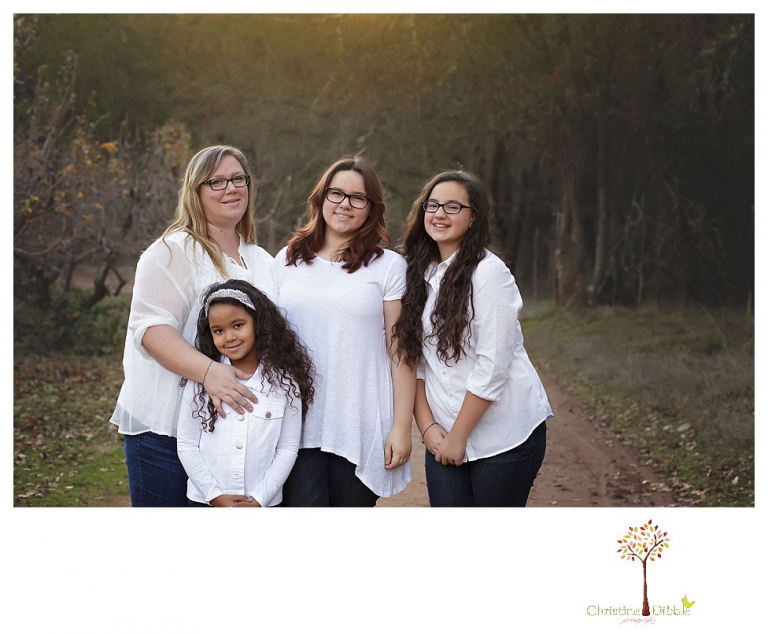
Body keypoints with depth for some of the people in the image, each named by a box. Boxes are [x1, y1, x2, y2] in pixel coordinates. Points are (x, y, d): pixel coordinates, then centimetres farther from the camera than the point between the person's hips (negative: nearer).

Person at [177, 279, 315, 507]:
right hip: (205, 500, 0)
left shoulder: (284, 381, -4)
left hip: (263, 503, 0)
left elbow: (288, 448, -3)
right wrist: (214, 494, -9)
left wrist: (259, 499, -10)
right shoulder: (201, 380, -3)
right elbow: (187, 444, -2)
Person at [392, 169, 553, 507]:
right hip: (444, 437, 5)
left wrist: (458, 435, -12)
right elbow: (414, 359, 8)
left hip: (505, 433, -5)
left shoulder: (489, 272, -11)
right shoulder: (420, 273, 9)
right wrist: (427, 426, -2)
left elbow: (493, 365, -15)